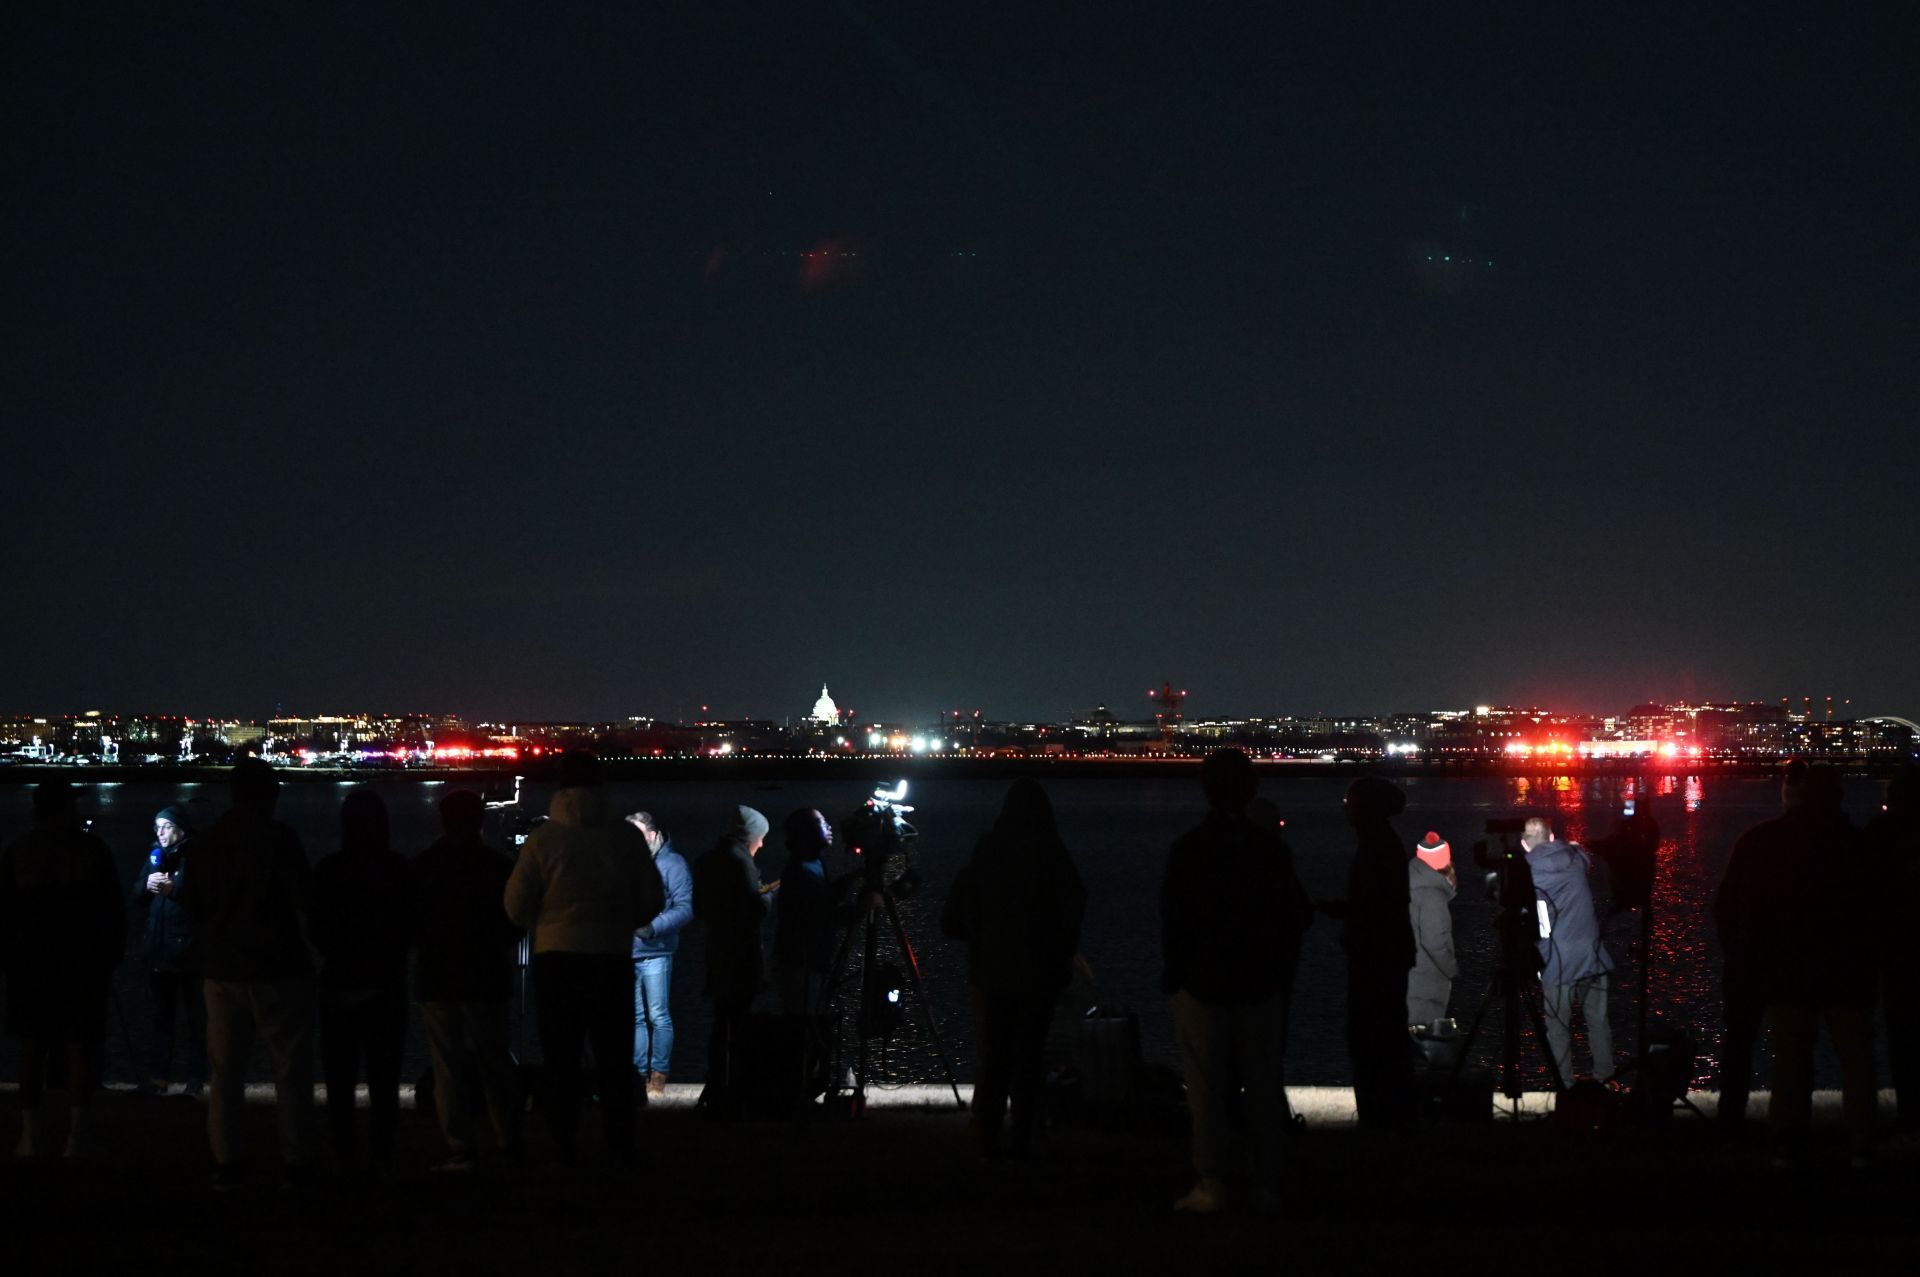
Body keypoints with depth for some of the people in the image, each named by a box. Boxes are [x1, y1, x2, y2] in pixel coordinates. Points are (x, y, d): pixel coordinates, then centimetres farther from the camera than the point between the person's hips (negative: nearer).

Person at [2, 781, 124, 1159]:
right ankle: (78, 1133, -6)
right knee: (80, 1046, -1)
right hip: (83, 962, -2)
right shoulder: (93, 850, -2)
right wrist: (111, 957, 5)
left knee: (32, 1046, 8)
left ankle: (32, 1132, 6)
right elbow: (113, 910, -2)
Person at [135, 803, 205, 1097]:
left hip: (189, 948, -6)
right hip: (158, 947, 6)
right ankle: (157, 1075, 11)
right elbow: (137, 896, 15)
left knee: (195, 1017, 2)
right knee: (161, 1014, 9)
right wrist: (147, 885, -6)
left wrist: (173, 889, -22)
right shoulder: (154, 856, 14)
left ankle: (196, 1079, 5)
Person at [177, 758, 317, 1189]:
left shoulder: (206, 843, 4)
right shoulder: (279, 838, -12)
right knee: (291, 1070, 2)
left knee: (225, 1069, 9)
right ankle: (296, 1161, 2)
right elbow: (305, 901, -12)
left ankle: (226, 1162, 8)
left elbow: (192, 906, 11)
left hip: (222, 971, 5)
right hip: (278, 971, -5)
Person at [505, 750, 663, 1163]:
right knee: (614, 1062, 8)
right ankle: (620, 1150, 5)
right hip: (613, 958, 1)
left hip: (556, 958, -1)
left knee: (561, 1062, 6)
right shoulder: (626, 836, -2)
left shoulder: (543, 838, -5)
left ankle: (563, 1151, 4)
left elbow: (516, 904, -3)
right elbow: (652, 900, 2)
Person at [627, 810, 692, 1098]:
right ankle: (638, 1074, 12)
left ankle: (658, 1077, -1)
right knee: (634, 1018, 8)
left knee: (658, 1016, -5)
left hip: (655, 953, -6)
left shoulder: (671, 863, -2)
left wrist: (653, 927, -21)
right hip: (626, 953, 6)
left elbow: (685, 908, -10)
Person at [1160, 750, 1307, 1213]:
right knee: (1262, 1087, 7)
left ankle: (1211, 1186, -2)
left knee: (1206, 1088, 0)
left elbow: (1172, 920, -5)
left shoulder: (1187, 849, -8)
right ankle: (1263, 1185, 9)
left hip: (1202, 983, -2)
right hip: (1259, 984, 3)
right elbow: (1287, 917, 5)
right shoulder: (1273, 848, 0)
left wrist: (1173, 975, 6)